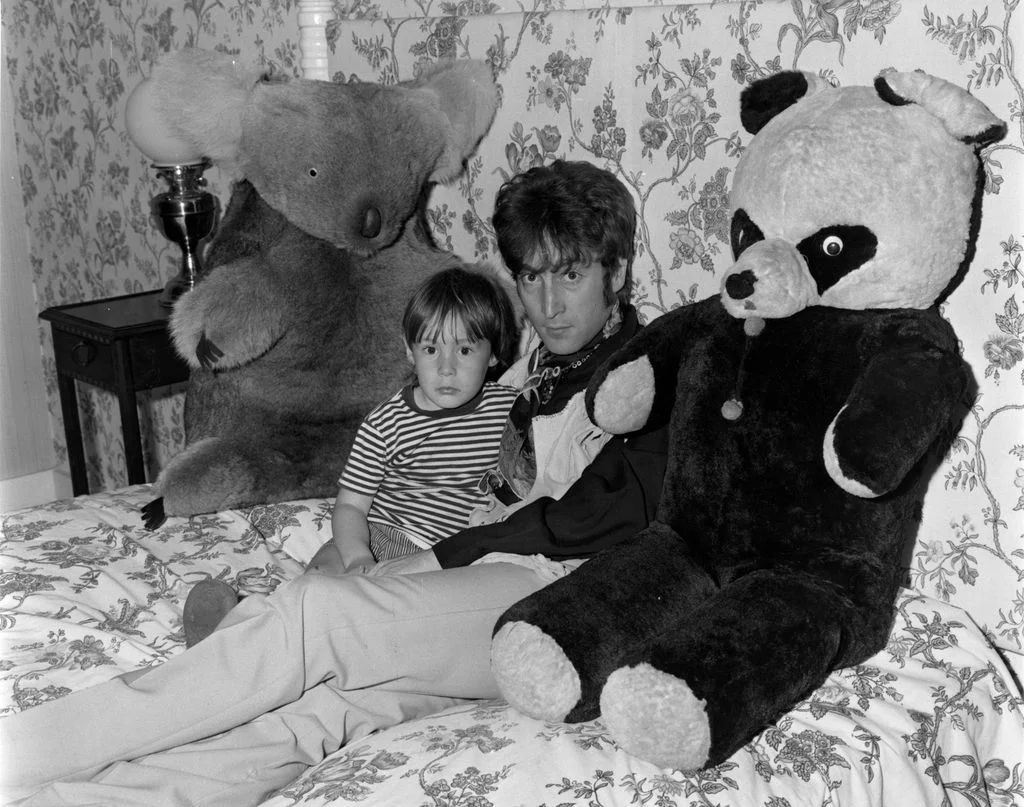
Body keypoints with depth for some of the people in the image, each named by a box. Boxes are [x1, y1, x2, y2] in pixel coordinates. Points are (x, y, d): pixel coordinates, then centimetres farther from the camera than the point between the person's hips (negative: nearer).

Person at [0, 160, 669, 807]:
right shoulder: (535, 366, 24)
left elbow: (596, 517, -12)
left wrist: (445, 556, -9)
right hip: (494, 574, 6)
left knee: (311, 612, -25)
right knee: (316, 700, -24)